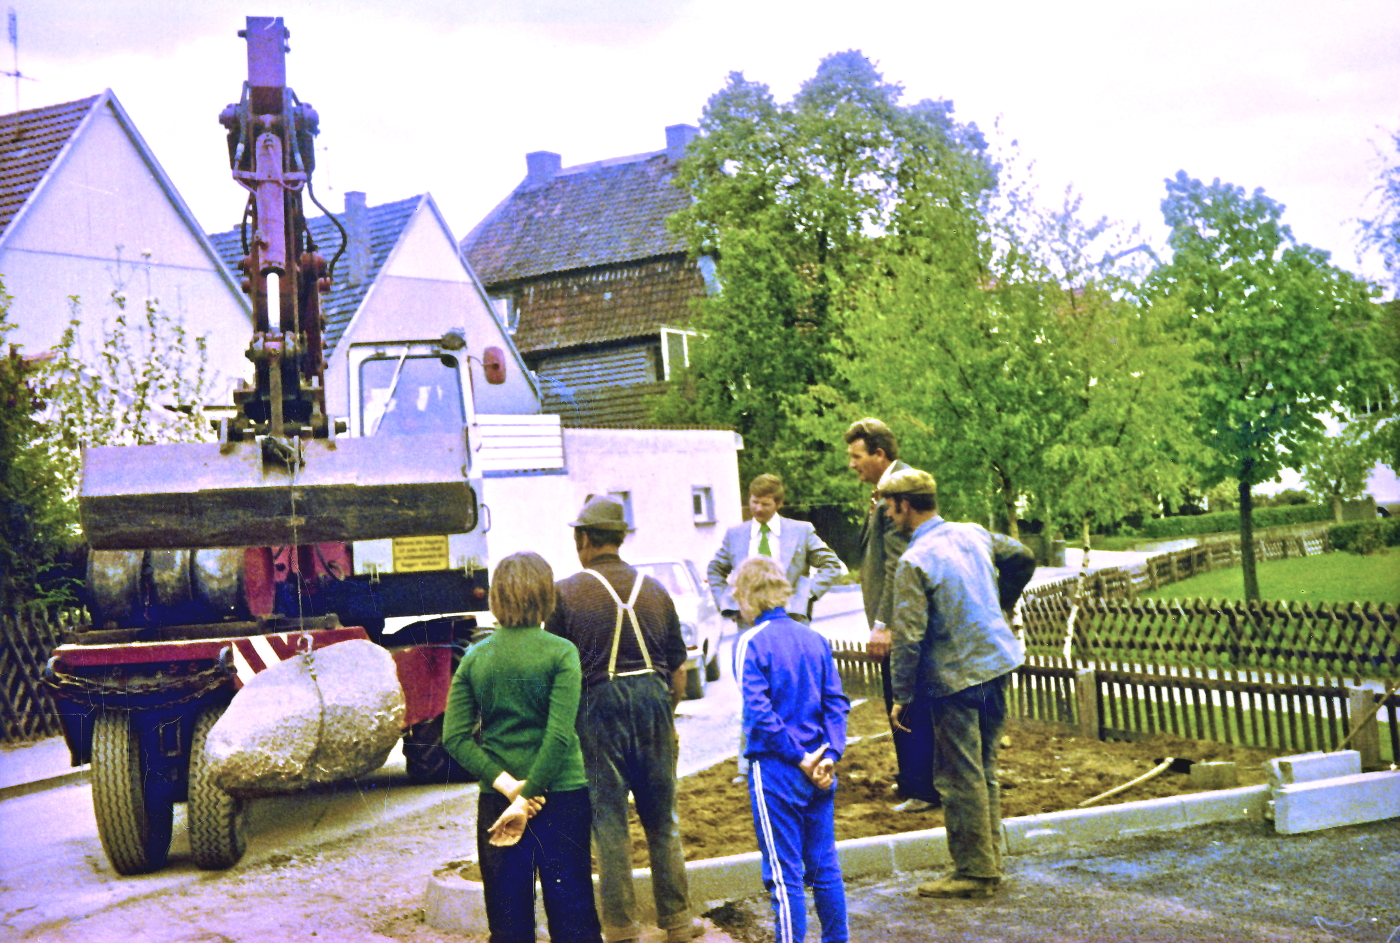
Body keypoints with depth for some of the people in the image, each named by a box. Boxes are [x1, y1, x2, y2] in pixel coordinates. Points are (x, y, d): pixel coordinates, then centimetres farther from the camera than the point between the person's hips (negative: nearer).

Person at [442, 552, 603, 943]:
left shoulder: (474, 657, 1)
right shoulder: (560, 653, -9)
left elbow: (455, 738, -5)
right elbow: (560, 735, -17)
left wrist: (506, 785, -10)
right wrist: (525, 798, -13)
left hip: (496, 799, 3)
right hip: (561, 795, -3)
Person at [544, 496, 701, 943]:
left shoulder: (567, 594, -4)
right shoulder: (654, 590, 8)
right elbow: (679, 669, 11)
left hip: (598, 708, -3)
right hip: (652, 700, 4)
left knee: (608, 821, 4)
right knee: (662, 819, 13)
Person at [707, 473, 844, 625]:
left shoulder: (802, 531, 5)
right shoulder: (734, 534, 12)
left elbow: (831, 565, 8)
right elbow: (715, 570, 23)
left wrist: (810, 593, -4)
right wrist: (726, 604, 8)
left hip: (791, 617, -1)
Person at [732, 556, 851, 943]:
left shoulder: (752, 643, -10)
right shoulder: (815, 639, 7)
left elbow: (759, 711, -17)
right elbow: (836, 703, 2)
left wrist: (799, 758, -13)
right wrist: (829, 755, -4)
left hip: (775, 770, -6)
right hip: (819, 772, 6)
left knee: (785, 873, 0)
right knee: (825, 866, 15)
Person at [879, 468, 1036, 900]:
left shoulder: (914, 562, -16)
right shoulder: (974, 534, 5)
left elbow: (908, 636, -17)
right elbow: (1023, 558, 20)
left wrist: (902, 695, -9)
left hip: (955, 677, -8)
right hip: (997, 662, 8)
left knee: (960, 777, 1)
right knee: (984, 770, 16)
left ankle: (974, 872, 7)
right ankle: (990, 862, 23)